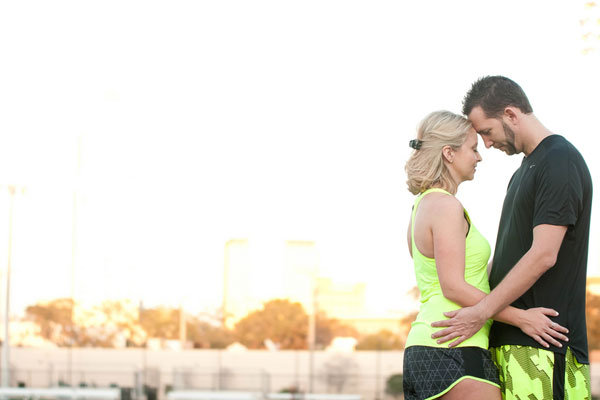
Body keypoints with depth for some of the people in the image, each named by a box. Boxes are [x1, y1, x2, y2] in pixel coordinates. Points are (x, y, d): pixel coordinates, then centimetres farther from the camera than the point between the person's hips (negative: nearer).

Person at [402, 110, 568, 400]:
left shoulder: (422, 207, 19)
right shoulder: (445, 206, -10)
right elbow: (454, 287, -16)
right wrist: (520, 317, -13)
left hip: (423, 347, 10)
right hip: (453, 351, -10)